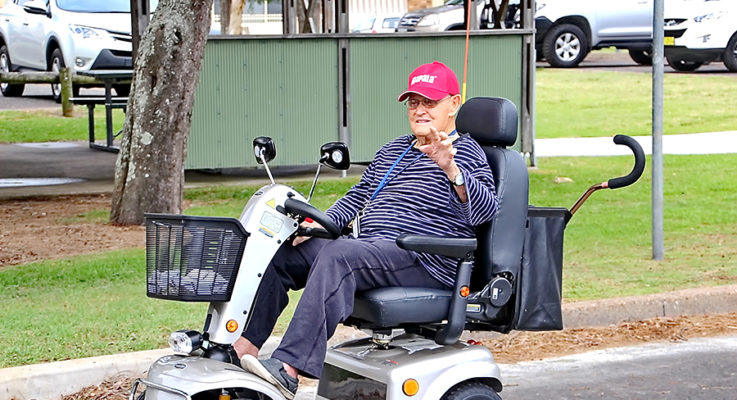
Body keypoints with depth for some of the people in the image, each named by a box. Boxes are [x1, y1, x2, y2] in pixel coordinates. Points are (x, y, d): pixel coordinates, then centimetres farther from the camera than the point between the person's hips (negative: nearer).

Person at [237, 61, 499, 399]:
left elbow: (485, 210, -15)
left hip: (425, 260, -9)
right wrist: (318, 225, 12)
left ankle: (289, 367, -47)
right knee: (279, 252, -6)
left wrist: (450, 168, -30)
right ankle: (244, 343, -13)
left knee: (338, 255, -36)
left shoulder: (465, 152, 1)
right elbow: (358, 196, 30)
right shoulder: (392, 150, 26)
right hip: (367, 247, 9)